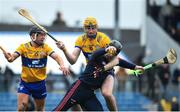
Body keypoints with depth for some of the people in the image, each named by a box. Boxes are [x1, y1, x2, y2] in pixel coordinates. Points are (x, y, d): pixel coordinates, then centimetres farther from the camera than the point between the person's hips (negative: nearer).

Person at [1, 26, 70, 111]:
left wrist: (62, 65, -39)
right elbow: (13, 56, -18)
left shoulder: (45, 47, -5)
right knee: (22, 106, -20)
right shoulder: (24, 47, -8)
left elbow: (56, 56, -17)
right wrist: (9, 58, -44)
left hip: (40, 83, 2)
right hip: (25, 82, -2)